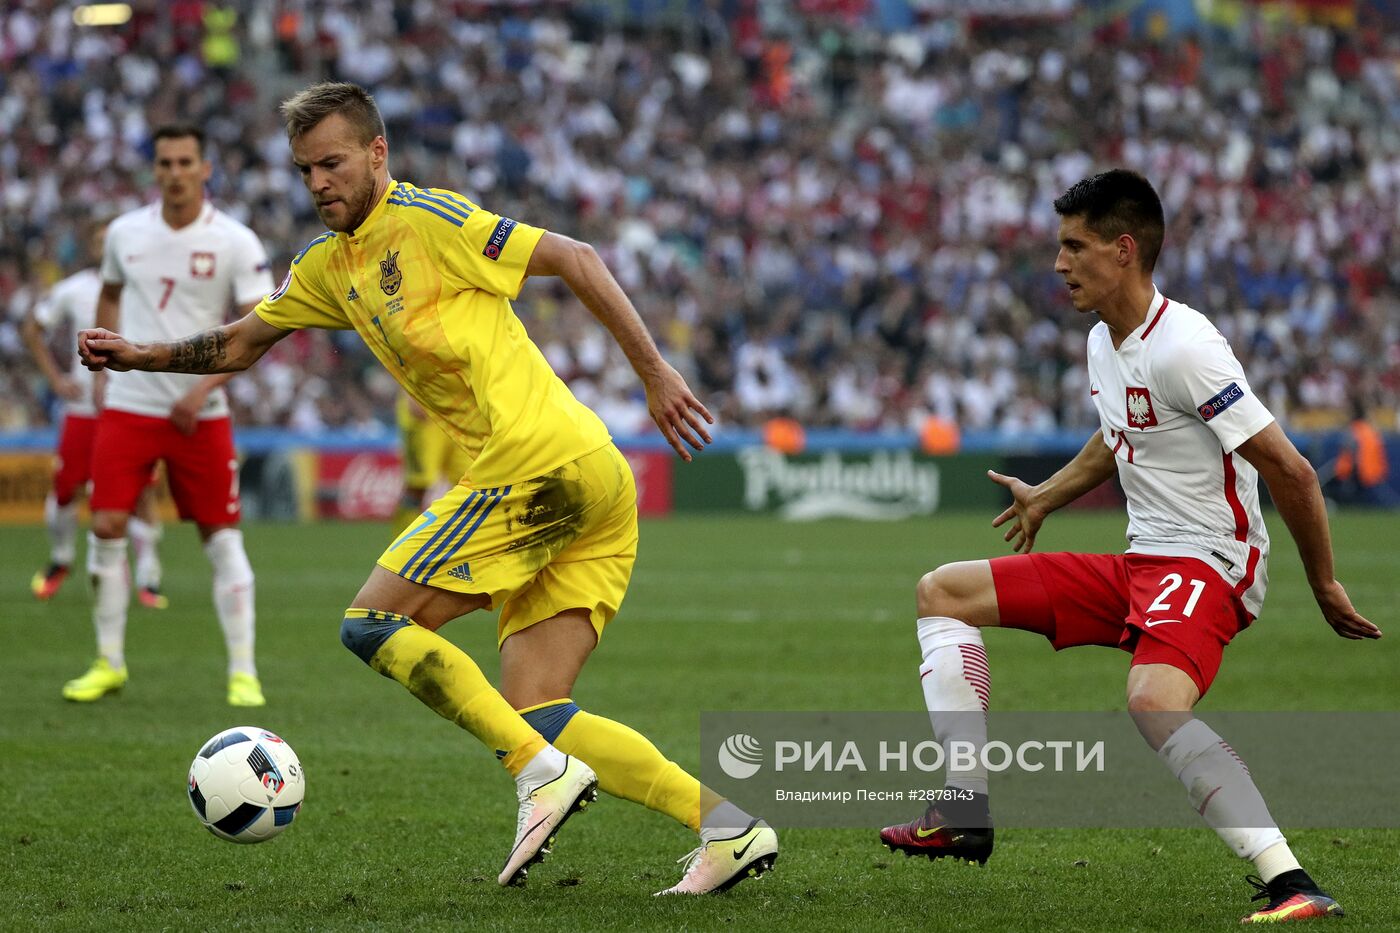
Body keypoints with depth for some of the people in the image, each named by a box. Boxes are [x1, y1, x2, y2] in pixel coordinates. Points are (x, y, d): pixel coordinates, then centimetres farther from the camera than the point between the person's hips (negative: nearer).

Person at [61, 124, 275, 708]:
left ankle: (243, 672, 3)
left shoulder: (235, 242, -7)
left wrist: (204, 387, -17)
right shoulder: (125, 232, 4)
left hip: (200, 415, -3)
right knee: (106, 527, -4)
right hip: (128, 407, 3)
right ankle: (109, 664, 9)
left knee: (221, 537, -3)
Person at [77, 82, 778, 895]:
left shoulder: (426, 218, -2)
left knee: (373, 624, -7)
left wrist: (656, 374, -7)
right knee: (532, 712, 2)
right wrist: (142, 356, 23)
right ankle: (728, 821, -7)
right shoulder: (331, 265, 23)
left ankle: (542, 771, -17)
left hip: (543, 454, -9)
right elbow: (242, 343, 36)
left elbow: (574, 258, -5)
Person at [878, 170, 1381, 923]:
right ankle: (966, 812, 2)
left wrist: (1324, 586, -13)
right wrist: (1047, 498, 43)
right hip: (1139, 566, 10)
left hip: (1205, 566, -10)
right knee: (943, 592, 11)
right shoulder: (1103, 342, 9)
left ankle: (1289, 884, -40)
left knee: (1152, 703, -39)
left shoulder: (1183, 347, -20)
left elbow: (1290, 472, -19)